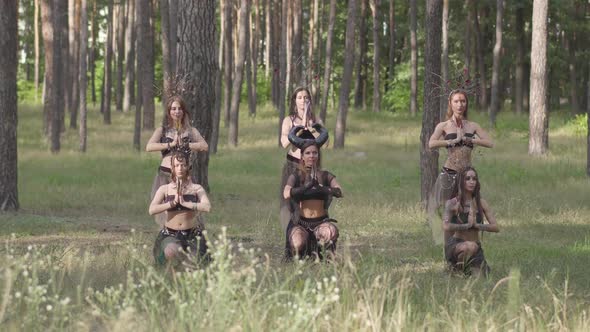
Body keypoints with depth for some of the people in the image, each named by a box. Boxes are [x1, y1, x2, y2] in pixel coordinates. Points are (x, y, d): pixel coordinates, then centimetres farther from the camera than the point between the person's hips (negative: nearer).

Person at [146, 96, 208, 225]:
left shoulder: (190, 131, 11)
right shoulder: (162, 130, 9)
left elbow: (205, 146, -4)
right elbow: (149, 147, -8)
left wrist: (184, 144, -9)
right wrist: (171, 144, -11)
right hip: (165, 174, 0)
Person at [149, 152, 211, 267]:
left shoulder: (196, 189, 0)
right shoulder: (164, 189, 1)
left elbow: (207, 207, -18)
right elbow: (152, 210, -12)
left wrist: (185, 203, -21)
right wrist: (173, 202, -19)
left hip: (192, 235, 1)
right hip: (170, 235, -1)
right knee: (171, 252, -36)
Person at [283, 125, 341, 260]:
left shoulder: (325, 176, 6)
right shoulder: (296, 177, 1)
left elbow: (339, 192, -11)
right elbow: (286, 194, -19)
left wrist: (322, 188, -29)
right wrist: (307, 186, -31)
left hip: (321, 222, 1)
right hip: (301, 222, -1)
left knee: (331, 232, -33)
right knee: (298, 243, -32)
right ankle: (297, 258, 7)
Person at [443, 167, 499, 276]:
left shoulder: (481, 203, 3)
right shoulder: (453, 203, -8)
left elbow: (496, 227, -1)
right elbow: (446, 227, -24)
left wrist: (476, 225, -14)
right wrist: (467, 225, -16)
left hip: (476, 247, 4)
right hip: (455, 244, -4)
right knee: (471, 246, -39)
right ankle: (456, 269, -8)